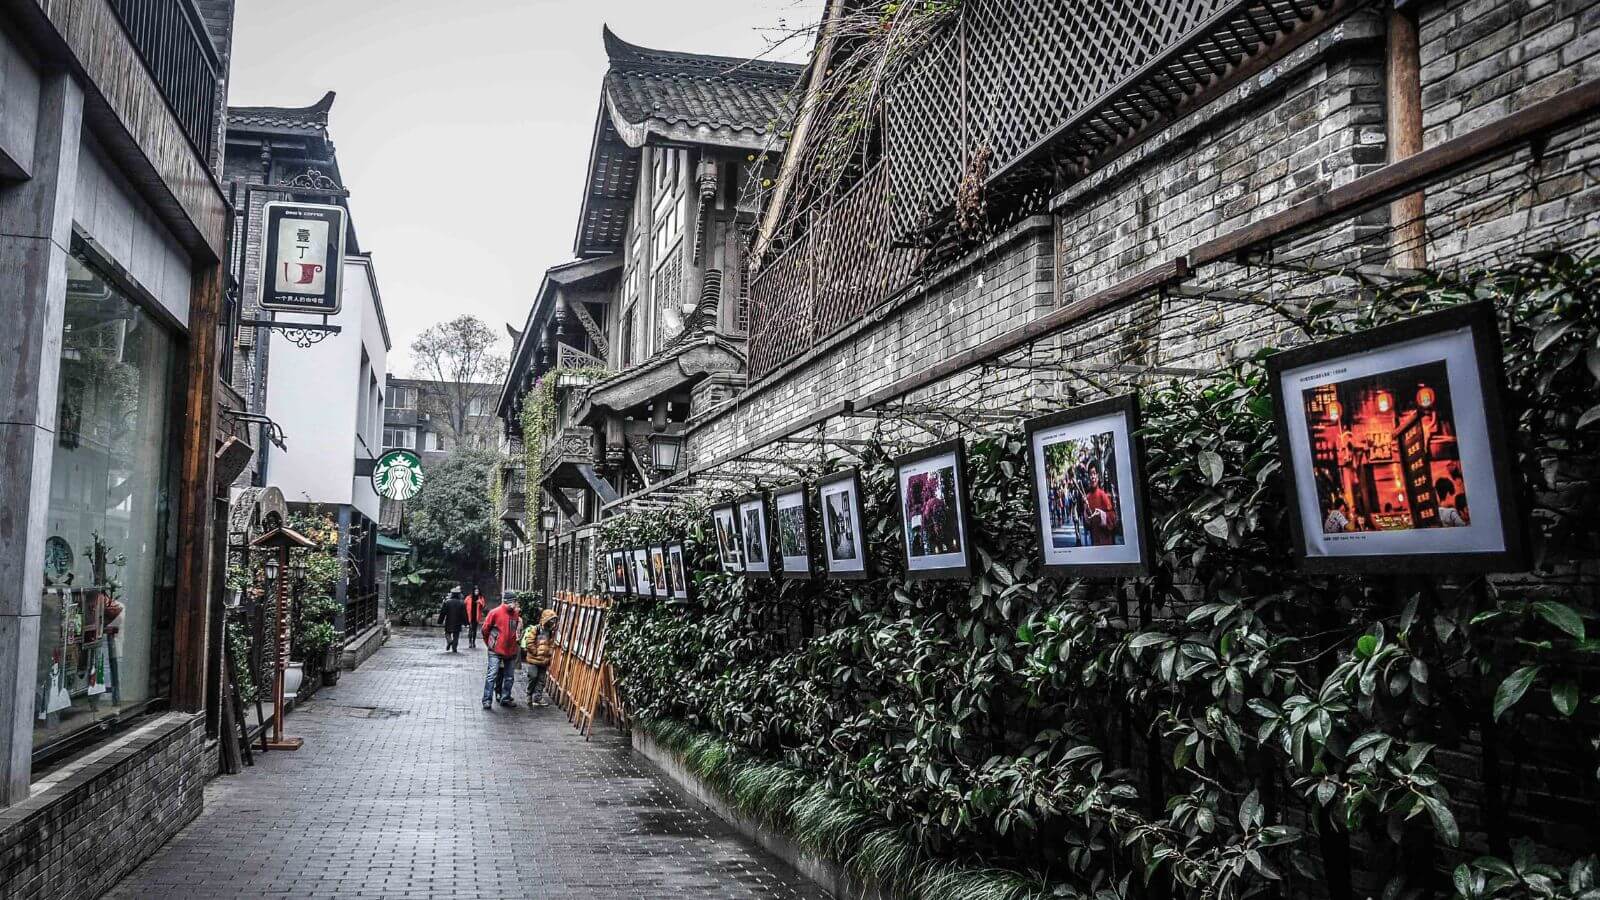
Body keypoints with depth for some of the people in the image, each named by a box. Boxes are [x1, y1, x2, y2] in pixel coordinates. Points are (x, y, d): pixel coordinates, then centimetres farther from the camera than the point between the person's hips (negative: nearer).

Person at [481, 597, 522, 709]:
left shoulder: (515, 614, 4)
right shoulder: (495, 612, -10)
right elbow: (485, 629, -1)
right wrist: (489, 643, 7)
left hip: (511, 650, 5)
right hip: (496, 650, -5)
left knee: (510, 677, 11)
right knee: (492, 675, -8)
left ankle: (505, 699, 22)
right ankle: (487, 700, -4)